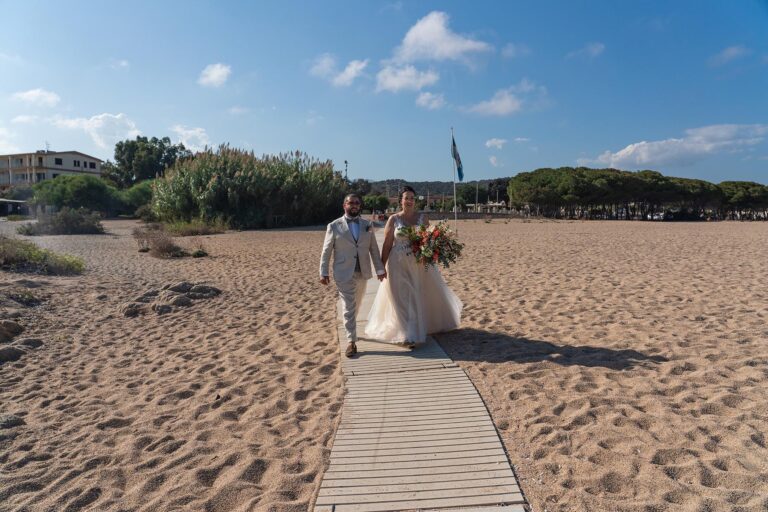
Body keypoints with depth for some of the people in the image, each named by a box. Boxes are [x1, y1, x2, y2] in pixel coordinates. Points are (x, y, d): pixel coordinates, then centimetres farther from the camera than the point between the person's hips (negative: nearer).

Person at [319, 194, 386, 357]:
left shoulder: (367, 225, 7)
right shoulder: (334, 226, -3)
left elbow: (374, 249, 8)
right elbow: (326, 251, -2)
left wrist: (380, 269, 6)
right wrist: (323, 272, -5)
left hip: (362, 272, 4)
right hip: (344, 273, -4)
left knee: (356, 305, 18)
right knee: (348, 307, -5)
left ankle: (351, 328, 42)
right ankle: (351, 341, 0)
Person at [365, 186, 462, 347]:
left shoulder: (423, 218, 3)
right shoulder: (393, 219, -2)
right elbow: (387, 244, -1)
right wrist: (382, 266, -3)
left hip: (420, 264, 2)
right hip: (399, 265, -2)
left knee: (422, 296, 15)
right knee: (403, 299, 1)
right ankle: (408, 335, 7)